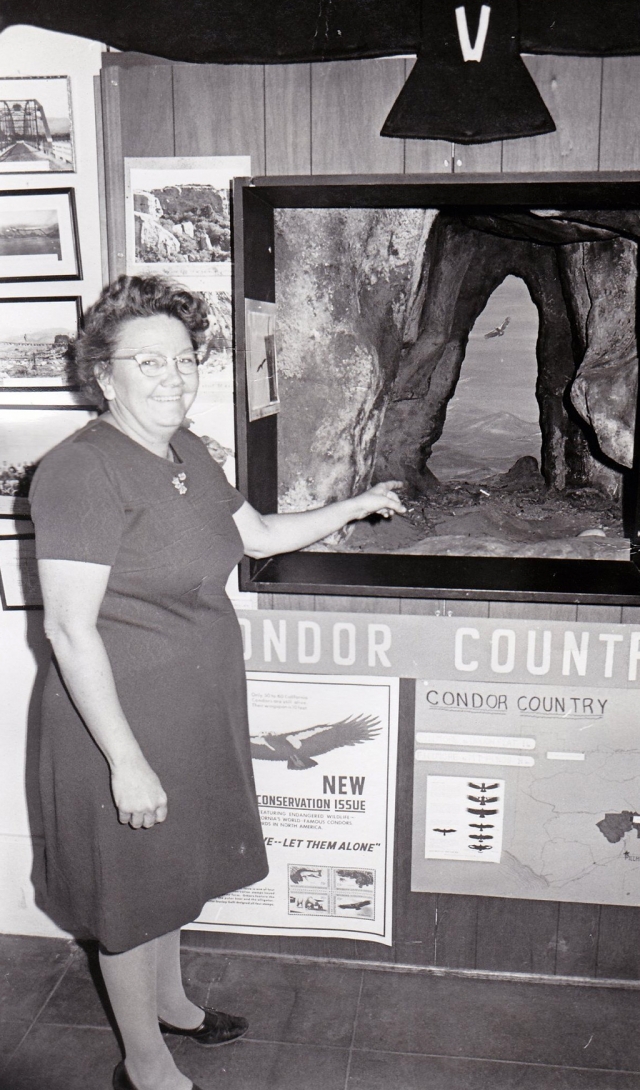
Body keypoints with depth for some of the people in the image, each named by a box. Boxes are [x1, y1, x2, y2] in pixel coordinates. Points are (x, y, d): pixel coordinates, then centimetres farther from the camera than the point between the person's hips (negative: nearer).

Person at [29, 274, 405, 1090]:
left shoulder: (185, 453, 4)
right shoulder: (82, 471, -24)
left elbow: (260, 535, 19)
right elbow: (69, 630, -26)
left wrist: (355, 507, 16)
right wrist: (128, 761, -25)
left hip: (195, 708, 9)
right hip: (123, 717, -8)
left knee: (172, 868, 26)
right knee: (130, 889, 12)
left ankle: (168, 1001, 51)